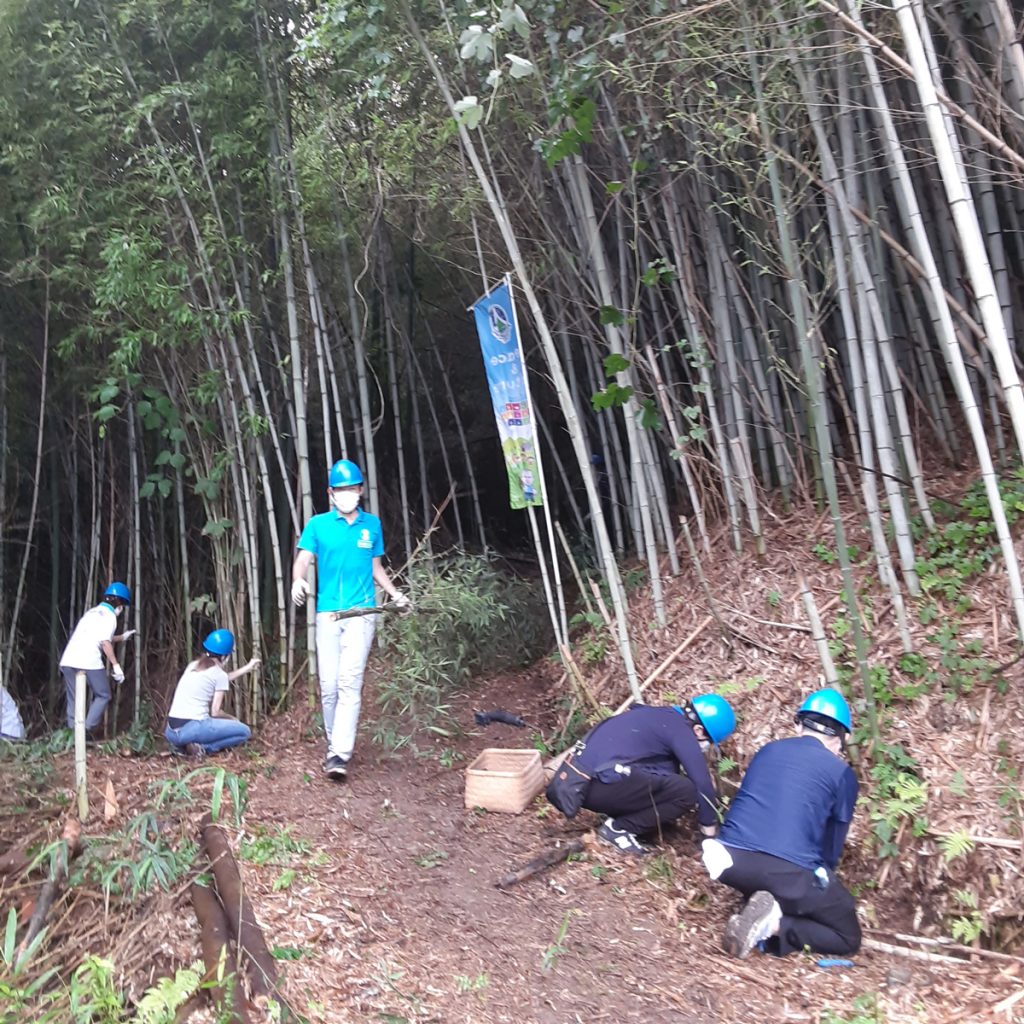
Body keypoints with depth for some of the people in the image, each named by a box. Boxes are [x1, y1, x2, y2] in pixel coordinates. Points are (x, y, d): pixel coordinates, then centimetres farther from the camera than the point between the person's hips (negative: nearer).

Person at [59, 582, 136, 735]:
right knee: (102, 696, 7)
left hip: (68, 660, 7)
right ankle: (86, 731, -5)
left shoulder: (92, 612, 26)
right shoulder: (109, 615, 3)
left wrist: (123, 636, 47)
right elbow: (105, 642, -11)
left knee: (74, 700, 12)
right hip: (89, 662, -7)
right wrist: (116, 665, -11)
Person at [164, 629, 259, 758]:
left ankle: (183, 744, 9)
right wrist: (232, 718, 16)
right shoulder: (219, 673, -3)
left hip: (171, 731, 7)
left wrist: (247, 668, 39)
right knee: (244, 731, 3)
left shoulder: (193, 665, 17)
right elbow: (215, 712, -4)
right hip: (191, 729, -7)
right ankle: (201, 748, -10)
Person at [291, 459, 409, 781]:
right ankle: (334, 745, 21)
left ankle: (340, 755, -14)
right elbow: (302, 560, -4)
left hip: (361, 613, 0)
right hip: (327, 614, 1)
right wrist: (298, 580, -26)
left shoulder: (372, 525, 11)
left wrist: (395, 593, 5)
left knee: (349, 682, -12)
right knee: (328, 685, 3)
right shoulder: (318, 525, 5)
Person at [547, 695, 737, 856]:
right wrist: (710, 828, 12)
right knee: (686, 791, -6)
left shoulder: (660, 717, 24)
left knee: (667, 779, 21)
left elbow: (667, 776, 36)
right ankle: (618, 828, -2)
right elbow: (702, 783, -2)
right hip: (599, 784, -9)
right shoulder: (680, 731, -3)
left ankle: (618, 821, 12)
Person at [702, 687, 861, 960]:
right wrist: (821, 884, 36)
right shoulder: (842, 774, 9)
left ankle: (766, 921, 2)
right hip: (789, 871, -4)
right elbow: (832, 844, 16)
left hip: (733, 860, 5)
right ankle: (776, 925, -9)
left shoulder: (768, 750, 20)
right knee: (848, 939, 17)